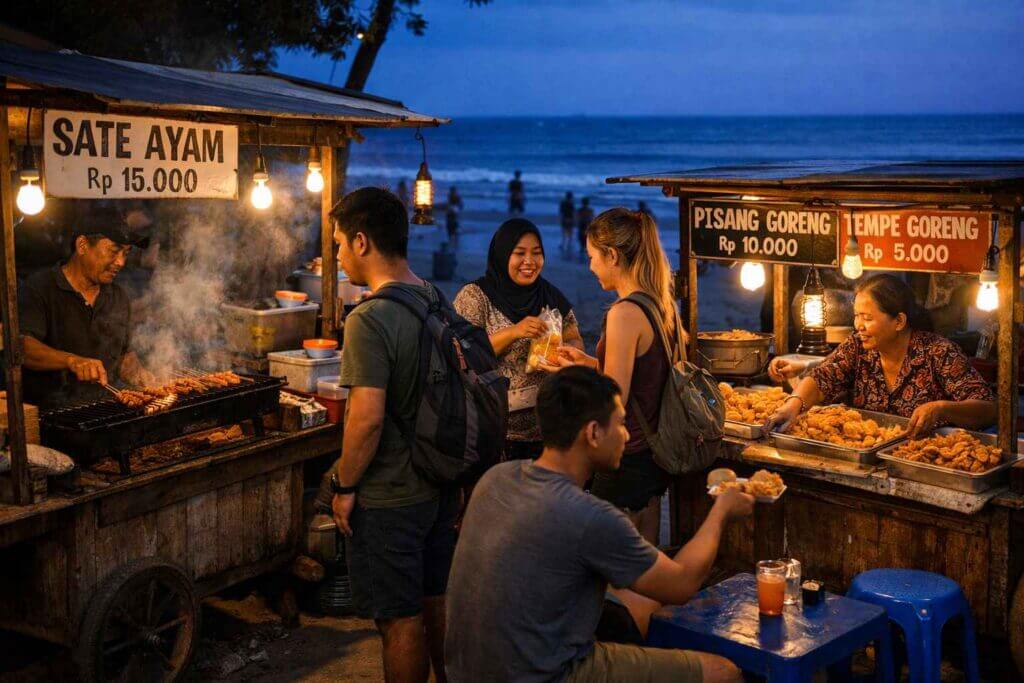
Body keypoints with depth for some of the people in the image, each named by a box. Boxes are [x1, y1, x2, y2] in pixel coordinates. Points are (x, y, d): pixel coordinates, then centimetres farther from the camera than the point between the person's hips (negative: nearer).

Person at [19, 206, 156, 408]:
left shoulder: (118, 297, 17)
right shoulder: (39, 289, -4)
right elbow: (22, 346, -19)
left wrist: (140, 377, 6)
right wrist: (72, 360, -35)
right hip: (47, 412, -6)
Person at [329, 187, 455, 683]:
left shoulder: (370, 319, -21)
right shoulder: (438, 303, 3)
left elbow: (367, 419, -26)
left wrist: (345, 486, -11)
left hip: (389, 499, -8)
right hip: (441, 486, 8)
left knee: (402, 622, 5)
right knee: (438, 606, 21)